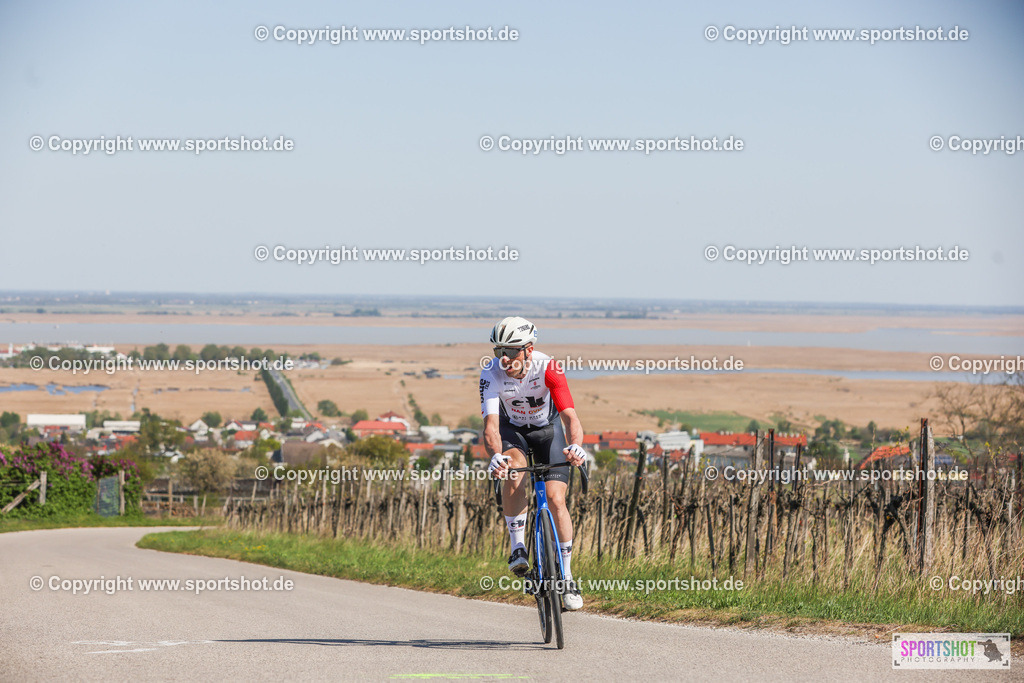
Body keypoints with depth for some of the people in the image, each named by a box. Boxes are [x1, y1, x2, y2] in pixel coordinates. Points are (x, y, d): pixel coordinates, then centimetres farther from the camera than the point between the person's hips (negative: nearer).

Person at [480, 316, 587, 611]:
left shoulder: (548, 368, -32)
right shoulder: (492, 373, -29)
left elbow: (569, 415, -38)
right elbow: (491, 424, -38)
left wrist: (575, 445, -60)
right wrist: (496, 454, -59)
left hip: (547, 428, 0)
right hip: (512, 429, 0)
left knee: (556, 499, -14)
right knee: (513, 468, -34)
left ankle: (567, 576, 1)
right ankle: (518, 547, -22)